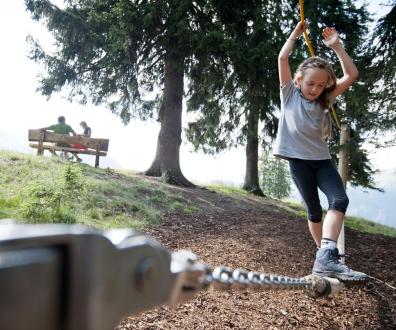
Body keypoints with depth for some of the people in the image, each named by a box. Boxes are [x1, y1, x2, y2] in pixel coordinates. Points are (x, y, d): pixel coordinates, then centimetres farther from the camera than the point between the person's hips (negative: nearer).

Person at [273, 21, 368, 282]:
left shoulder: (324, 100, 11)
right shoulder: (290, 93, 3)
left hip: (321, 158, 3)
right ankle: (326, 255, 14)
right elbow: (282, 58, -5)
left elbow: (352, 75, 4)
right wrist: (296, 34, 5)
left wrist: (336, 46, 1)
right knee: (314, 209, 2)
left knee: (340, 200, -19)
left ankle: (327, 258, -29)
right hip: (298, 159, -3)